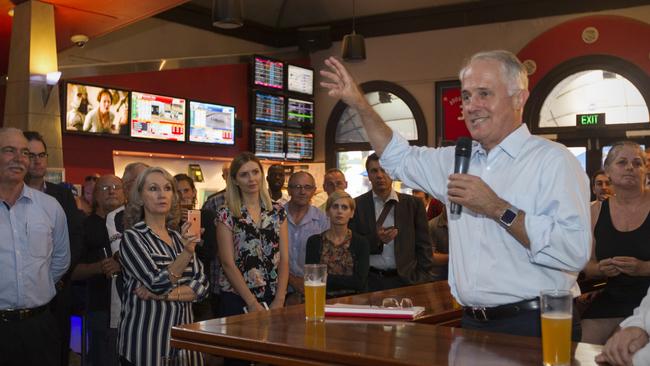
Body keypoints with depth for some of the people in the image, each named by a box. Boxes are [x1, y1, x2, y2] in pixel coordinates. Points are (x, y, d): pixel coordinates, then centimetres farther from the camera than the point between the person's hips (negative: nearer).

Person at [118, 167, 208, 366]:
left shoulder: (178, 236, 11)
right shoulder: (132, 237, -6)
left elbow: (202, 284, 1)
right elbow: (158, 284, -18)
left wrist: (166, 294, -15)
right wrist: (187, 252, -30)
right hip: (147, 337, -5)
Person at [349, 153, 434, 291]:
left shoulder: (413, 204, 5)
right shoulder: (357, 205, 2)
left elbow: (424, 246, 6)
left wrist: (422, 280, -2)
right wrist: (376, 239, -15)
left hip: (405, 279, 1)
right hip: (369, 281, 0)